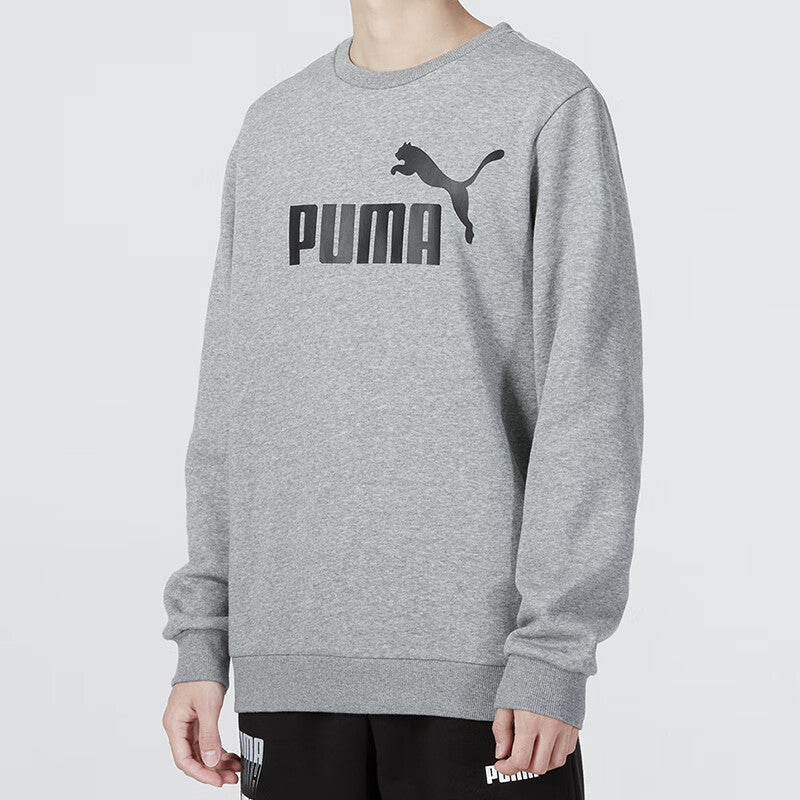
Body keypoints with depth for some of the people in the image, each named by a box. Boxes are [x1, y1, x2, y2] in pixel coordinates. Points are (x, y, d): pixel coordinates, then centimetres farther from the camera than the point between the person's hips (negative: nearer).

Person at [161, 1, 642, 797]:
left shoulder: (553, 107, -2)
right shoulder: (272, 126, 13)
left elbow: (591, 395, -8)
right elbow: (231, 401, 14)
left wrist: (555, 649, -14)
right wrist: (201, 639, 9)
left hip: (479, 662, -4)